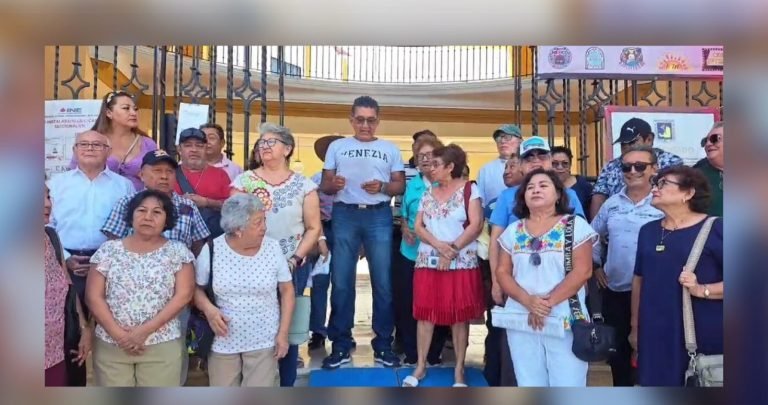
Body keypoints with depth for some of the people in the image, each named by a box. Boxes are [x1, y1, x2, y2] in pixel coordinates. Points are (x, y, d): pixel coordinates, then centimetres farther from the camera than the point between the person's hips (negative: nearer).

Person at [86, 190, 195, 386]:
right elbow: (94, 296, 1)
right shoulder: (109, 250, 4)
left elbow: (183, 295, -6)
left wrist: (146, 330, -13)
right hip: (111, 344, 1)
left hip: (162, 345, -1)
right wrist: (117, 333, -10)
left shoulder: (178, 251, 1)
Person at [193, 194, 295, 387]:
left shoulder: (273, 247, -7)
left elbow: (287, 291, 0)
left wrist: (283, 333, -4)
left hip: (264, 341, 0)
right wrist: (208, 309, -17)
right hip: (223, 341, 0)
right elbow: (196, 287, 3)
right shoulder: (211, 250, -9)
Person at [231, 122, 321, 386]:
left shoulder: (303, 185, 3)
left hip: (292, 268, 0)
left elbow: (313, 228, 2)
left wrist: (295, 259, -8)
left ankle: (286, 384, 23)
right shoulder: (244, 181, 4)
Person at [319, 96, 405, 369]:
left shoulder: (390, 149, 11)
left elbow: (401, 185, 6)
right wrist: (333, 184, -16)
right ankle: (341, 345, 11)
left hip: (379, 216, 0)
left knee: (383, 281, 1)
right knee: (341, 281, 1)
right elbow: (324, 185, 7)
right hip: (345, 215, 0)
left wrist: (382, 187, -13)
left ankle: (383, 345, 11)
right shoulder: (337, 147, 11)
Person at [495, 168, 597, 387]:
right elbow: (502, 272, 5)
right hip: (521, 321, 3)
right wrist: (528, 301, -12)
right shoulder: (513, 230, 9)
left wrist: (548, 303, -15)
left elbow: (582, 271, -9)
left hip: (564, 321, -3)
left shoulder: (575, 225, 0)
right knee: (529, 385, 12)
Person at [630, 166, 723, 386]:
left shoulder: (715, 228, -6)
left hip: (704, 335, -4)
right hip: (657, 334, 5)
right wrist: (635, 327, 15)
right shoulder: (648, 230, 10)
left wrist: (701, 290, -22)